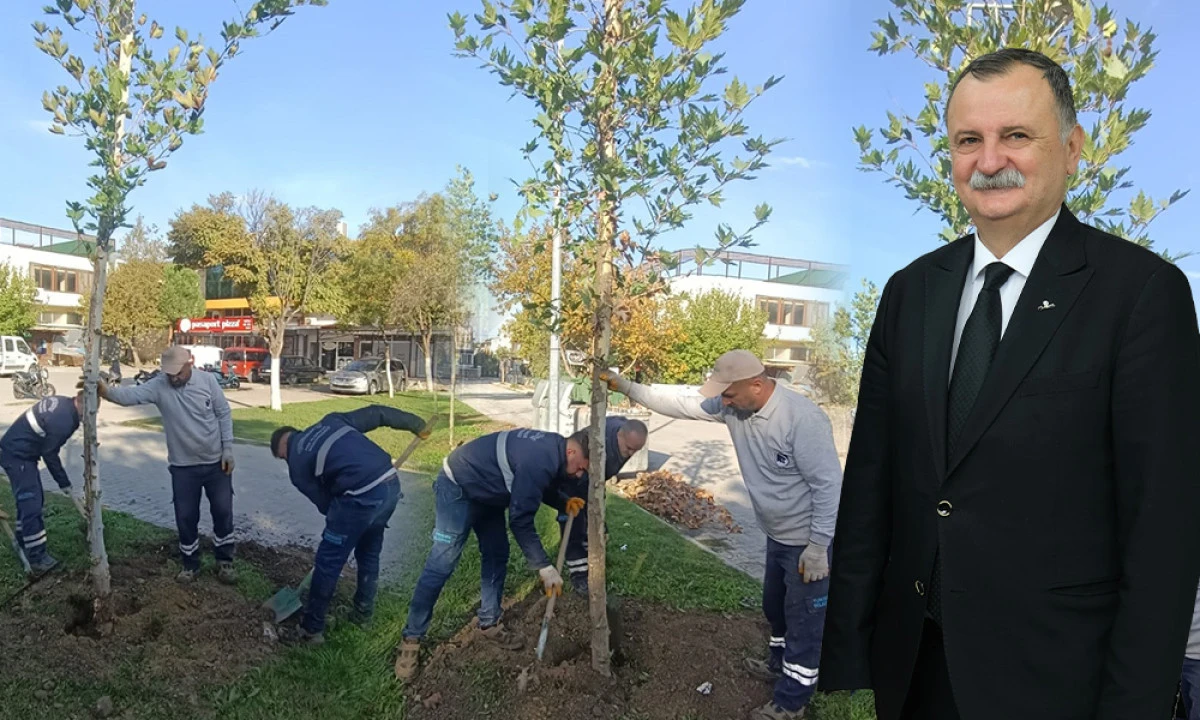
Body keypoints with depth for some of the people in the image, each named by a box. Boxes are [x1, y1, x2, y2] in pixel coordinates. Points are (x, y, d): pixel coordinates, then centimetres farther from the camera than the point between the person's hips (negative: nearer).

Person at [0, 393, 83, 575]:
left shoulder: (62, 402, 1)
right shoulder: (63, 422, -27)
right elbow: (49, 455, -17)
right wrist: (64, 482, -6)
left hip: (16, 451, 10)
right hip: (17, 456, -10)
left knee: (29, 500, 20)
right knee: (32, 505, -8)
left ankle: (24, 543, 36)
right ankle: (37, 559, -5)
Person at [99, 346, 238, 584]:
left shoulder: (208, 380, -10)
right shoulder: (158, 386, -10)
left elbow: (224, 415, -4)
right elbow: (131, 394, -26)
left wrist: (228, 449, -6)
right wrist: (106, 390, -47)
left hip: (216, 462, -1)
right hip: (183, 466, 1)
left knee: (223, 512, 7)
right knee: (186, 517, 9)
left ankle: (225, 562, 24)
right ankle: (190, 564, 28)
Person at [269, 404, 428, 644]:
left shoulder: (297, 465, 7)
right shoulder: (330, 421, 20)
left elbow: (324, 502, 12)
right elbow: (376, 414, 19)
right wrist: (416, 425, 28)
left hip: (362, 497, -7)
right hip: (391, 483, 7)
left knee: (328, 562, 12)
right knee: (369, 553, 26)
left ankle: (312, 629, 22)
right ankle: (363, 613, 40)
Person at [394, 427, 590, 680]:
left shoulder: (552, 448, -3)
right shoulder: (540, 461, -32)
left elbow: (533, 489, 16)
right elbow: (520, 520, -27)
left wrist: (564, 501, -2)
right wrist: (544, 567, -21)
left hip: (486, 489, 10)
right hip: (458, 488, -10)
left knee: (497, 555, 12)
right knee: (442, 565, -8)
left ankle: (489, 624, 25)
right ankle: (411, 638, 3)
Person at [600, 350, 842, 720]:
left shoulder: (803, 418, -31)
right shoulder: (733, 408, -8)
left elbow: (828, 484, -27)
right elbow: (681, 404, 0)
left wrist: (818, 546, -24)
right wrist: (628, 388, -5)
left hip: (810, 539, -8)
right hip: (778, 535, 8)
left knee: (804, 617, 8)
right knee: (775, 605, 27)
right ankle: (779, 663, 52)